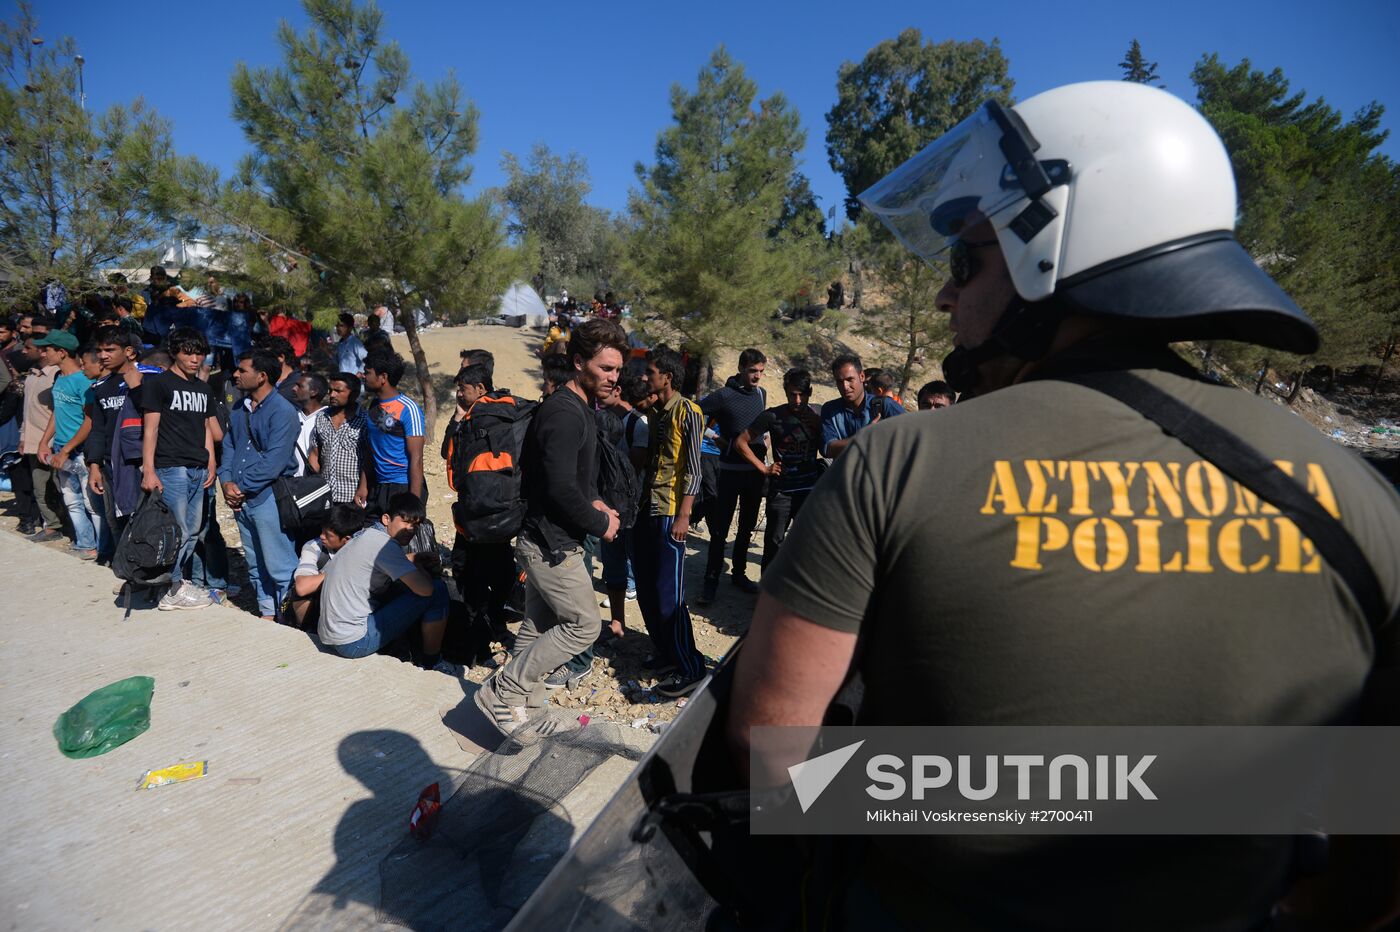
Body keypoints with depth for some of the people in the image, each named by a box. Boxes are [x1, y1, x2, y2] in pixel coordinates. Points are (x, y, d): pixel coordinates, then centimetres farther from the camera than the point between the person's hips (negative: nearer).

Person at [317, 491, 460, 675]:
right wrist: (421, 568, -2)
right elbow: (425, 588, -25)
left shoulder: (367, 534, 8)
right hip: (354, 643, -10)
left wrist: (413, 559, 9)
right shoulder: (383, 543, -19)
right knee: (438, 590, -13)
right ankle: (431, 662, 1)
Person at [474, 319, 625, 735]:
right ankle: (501, 692, 9)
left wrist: (591, 502, 6)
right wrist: (600, 524, -13)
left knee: (540, 625, 18)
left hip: (546, 540, 10)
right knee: (584, 624, -1)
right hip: (552, 544, -10)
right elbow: (561, 489, -26)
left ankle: (524, 701, 33)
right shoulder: (564, 413, -21)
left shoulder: (580, 408, 12)